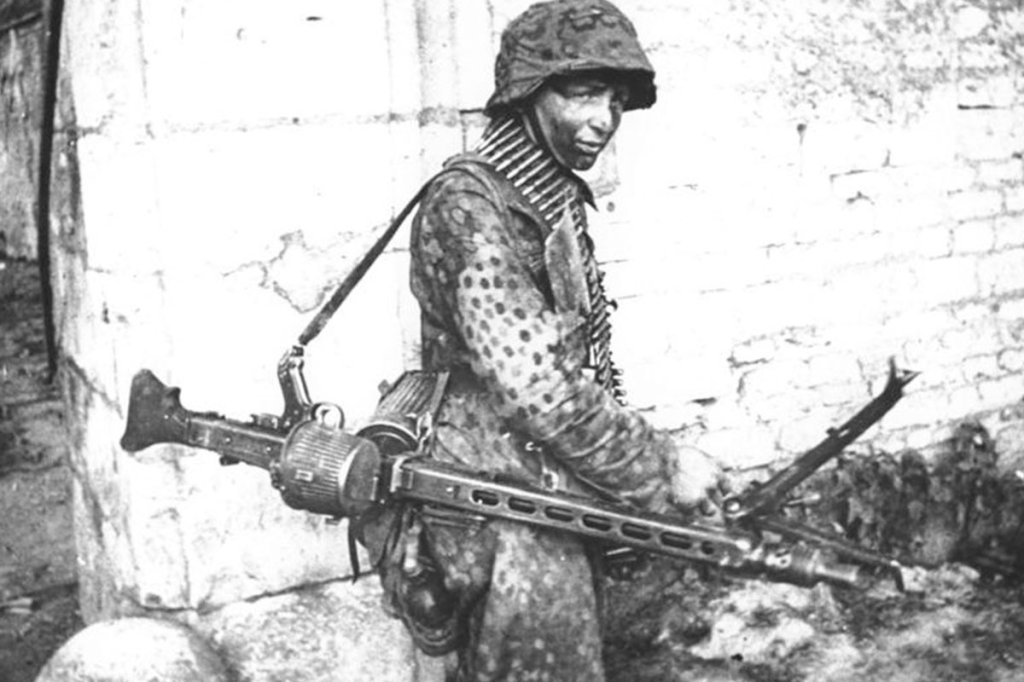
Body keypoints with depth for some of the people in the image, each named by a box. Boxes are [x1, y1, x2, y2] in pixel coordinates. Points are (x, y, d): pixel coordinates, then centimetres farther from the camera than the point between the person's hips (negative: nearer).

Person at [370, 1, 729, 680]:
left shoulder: (559, 198, 9)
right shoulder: (471, 204, -19)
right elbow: (533, 385, -25)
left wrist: (638, 463, 9)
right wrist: (661, 467, -17)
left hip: (560, 497, 9)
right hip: (508, 528, -9)